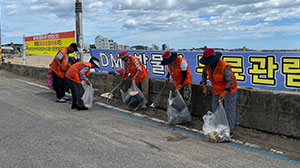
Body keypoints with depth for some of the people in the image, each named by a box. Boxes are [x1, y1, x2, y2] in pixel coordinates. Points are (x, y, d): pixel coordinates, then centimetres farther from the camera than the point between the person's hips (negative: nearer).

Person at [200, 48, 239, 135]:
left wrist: (224, 94, -35)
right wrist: (204, 87, 8)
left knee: (229, 111, -2)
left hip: (228, 91, -7)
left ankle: (229, 131, 8)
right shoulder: (208, 65, -8)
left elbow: (230, 81, -30)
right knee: (216, 110, 10)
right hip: (216, 91, 7)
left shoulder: (225, 67, -30)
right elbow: (204, 74, 12)